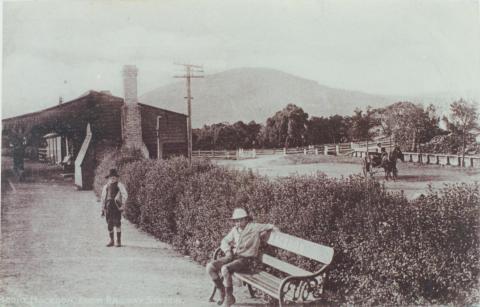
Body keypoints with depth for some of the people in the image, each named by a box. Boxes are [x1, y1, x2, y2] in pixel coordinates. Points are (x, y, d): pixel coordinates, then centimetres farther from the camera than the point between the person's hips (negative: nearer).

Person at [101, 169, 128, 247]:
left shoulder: (119, 185, 3)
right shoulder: (106, 187, 17)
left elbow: (125, 195, -6)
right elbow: (103, 198, 23)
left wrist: (123, 204, -15)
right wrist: (103, 209, 21)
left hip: (116, 207, -4)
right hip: (108, 207, 4)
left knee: (117, 223, -12)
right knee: (109, 225, 6)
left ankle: (119, 241, -4)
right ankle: (111, 241, 20)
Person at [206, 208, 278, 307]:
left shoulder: (253, 227, -4)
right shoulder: (235, 230, 13)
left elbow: (268, 226, 2)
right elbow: (225, 241, 19)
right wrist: (228, 251, 1)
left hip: (245, 259, -6)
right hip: (233, 256, 7)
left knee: (225, 269, -34)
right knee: (210, 266, -13)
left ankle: (229, 297, -14)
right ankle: (222, 291, 5)